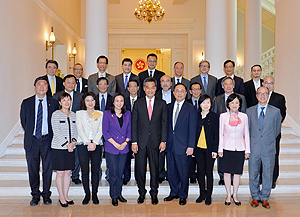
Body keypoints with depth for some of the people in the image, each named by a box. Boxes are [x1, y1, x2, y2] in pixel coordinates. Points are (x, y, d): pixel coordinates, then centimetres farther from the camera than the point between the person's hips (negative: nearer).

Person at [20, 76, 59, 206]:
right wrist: (30, 134, 6)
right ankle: (35, 195, 22)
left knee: (48, 168, 6)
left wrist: (51, 136, 0)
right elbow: (23, 121, 10)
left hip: (47, 140, -1)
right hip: (32, 140, 1)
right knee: (33, 169, 7)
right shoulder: (26, 103, 5)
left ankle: (46, 194, 20)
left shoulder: (53, 103, 2)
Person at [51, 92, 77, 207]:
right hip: (59, 148, -4)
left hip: (71, 148, 5)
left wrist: (73, 142, -7)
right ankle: (61, 198, 12)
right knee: (60, 173, 1)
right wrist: (67, 144, -15)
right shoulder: (56, 115, -5)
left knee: (68, 172, 9)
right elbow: (56, 132, -11)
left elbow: (75, 131, 10)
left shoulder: (73, 115, 10)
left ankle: (66, 196, 20)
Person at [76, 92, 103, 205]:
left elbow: (100, 130, 3)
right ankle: (87, 194, 12)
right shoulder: (79, 113, 9)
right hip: (82, 145, -1)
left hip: (96, 145, 1)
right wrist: (88, 143, -12)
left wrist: (94, 142, -11)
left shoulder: (100, 114, 12)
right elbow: (80, 129, -1)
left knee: (95, 170, 3)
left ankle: (94, 194, 13)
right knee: (85, 171, 0)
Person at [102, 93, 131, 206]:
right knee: (113, 173, 1)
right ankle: (114, 196, 16)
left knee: (120, 172, 9)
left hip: (124, 148, 3)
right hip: (111, 148, -3)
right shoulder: (107, 114, -2)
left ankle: (119, 193, 25)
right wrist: (115, 144, -12)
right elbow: (105, 131, -5)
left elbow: (130, 130, 9)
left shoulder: (127, 114, 8)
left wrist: (125, 142, -6)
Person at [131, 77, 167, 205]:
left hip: (155, 141, 0)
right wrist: (134, 141, -5)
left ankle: (154, 193, 20)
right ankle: (142, 192, 22)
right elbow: (134, 124, 2)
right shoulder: (138, 104, 5)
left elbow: (164, 124, 4)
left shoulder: (162, 104, 5)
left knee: (154, 168, 6)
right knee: (140, 168, 7)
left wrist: (163, 141, -4)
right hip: (141, 141, 0)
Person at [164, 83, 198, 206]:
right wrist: (164, 141, 5)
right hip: (170, 145, 5)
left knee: (183, 173, 5)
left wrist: (190, 146, -13)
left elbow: (192, 129, -8)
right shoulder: (169, 107, 11)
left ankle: (183, 196, 22)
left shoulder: (191, 109, -4)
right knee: (171, 172, 13)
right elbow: (167, 126, 12)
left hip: (183, 147, -4)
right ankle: (174, 193, 31)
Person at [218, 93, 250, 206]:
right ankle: (228, 195, 22)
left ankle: (235, 195, 24)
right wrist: (220, 149, -2)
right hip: (227, 148, -1)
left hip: (240, 149, 1)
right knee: (226, 172, 6)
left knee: (237, 173, 7)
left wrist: (247, 150, 5)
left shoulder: (244, 116, 3)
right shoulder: (223, 116, -1)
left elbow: (246, 134, 7)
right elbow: (221, 134, 1)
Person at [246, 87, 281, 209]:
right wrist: (250, 143, 7)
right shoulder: (250, 111, 5)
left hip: (269, 148, -1)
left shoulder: (275, 111, 1)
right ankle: (255, 197, 24)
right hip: (254, 148, 1)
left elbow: (277, 130, 11)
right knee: (253, 174, 8)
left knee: (268, 174, 8)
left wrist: (269, 139, 11)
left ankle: (265, 198, 24)